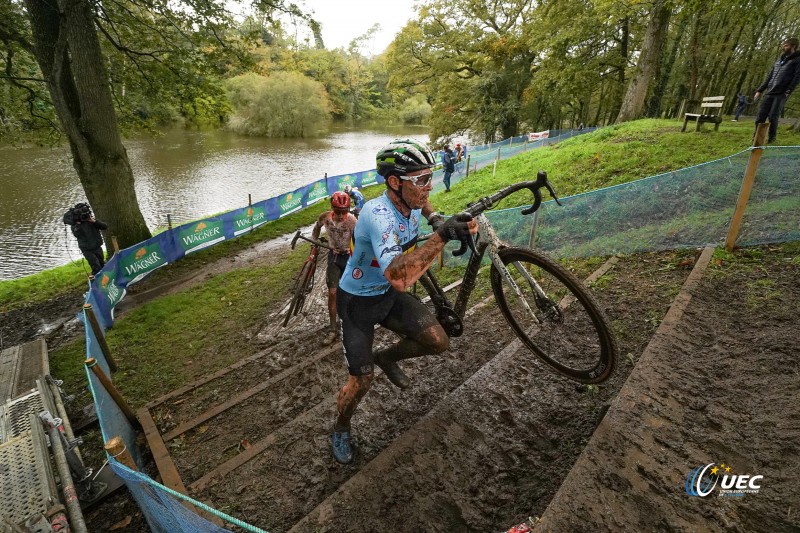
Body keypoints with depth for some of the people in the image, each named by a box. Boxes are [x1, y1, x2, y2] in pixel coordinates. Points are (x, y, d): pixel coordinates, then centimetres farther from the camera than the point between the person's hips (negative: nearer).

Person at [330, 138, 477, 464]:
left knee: (438, 342, -2)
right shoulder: (379, 215, -35)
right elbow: (398, 277, -51)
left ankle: (387, 358, 27)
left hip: (389, 295, 7)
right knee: (363, 378, -5)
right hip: (357, 301, -6)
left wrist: (435, 220, 4)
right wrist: (442, 236, -56)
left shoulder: (411, 203, -11)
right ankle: (341, 428, 28)